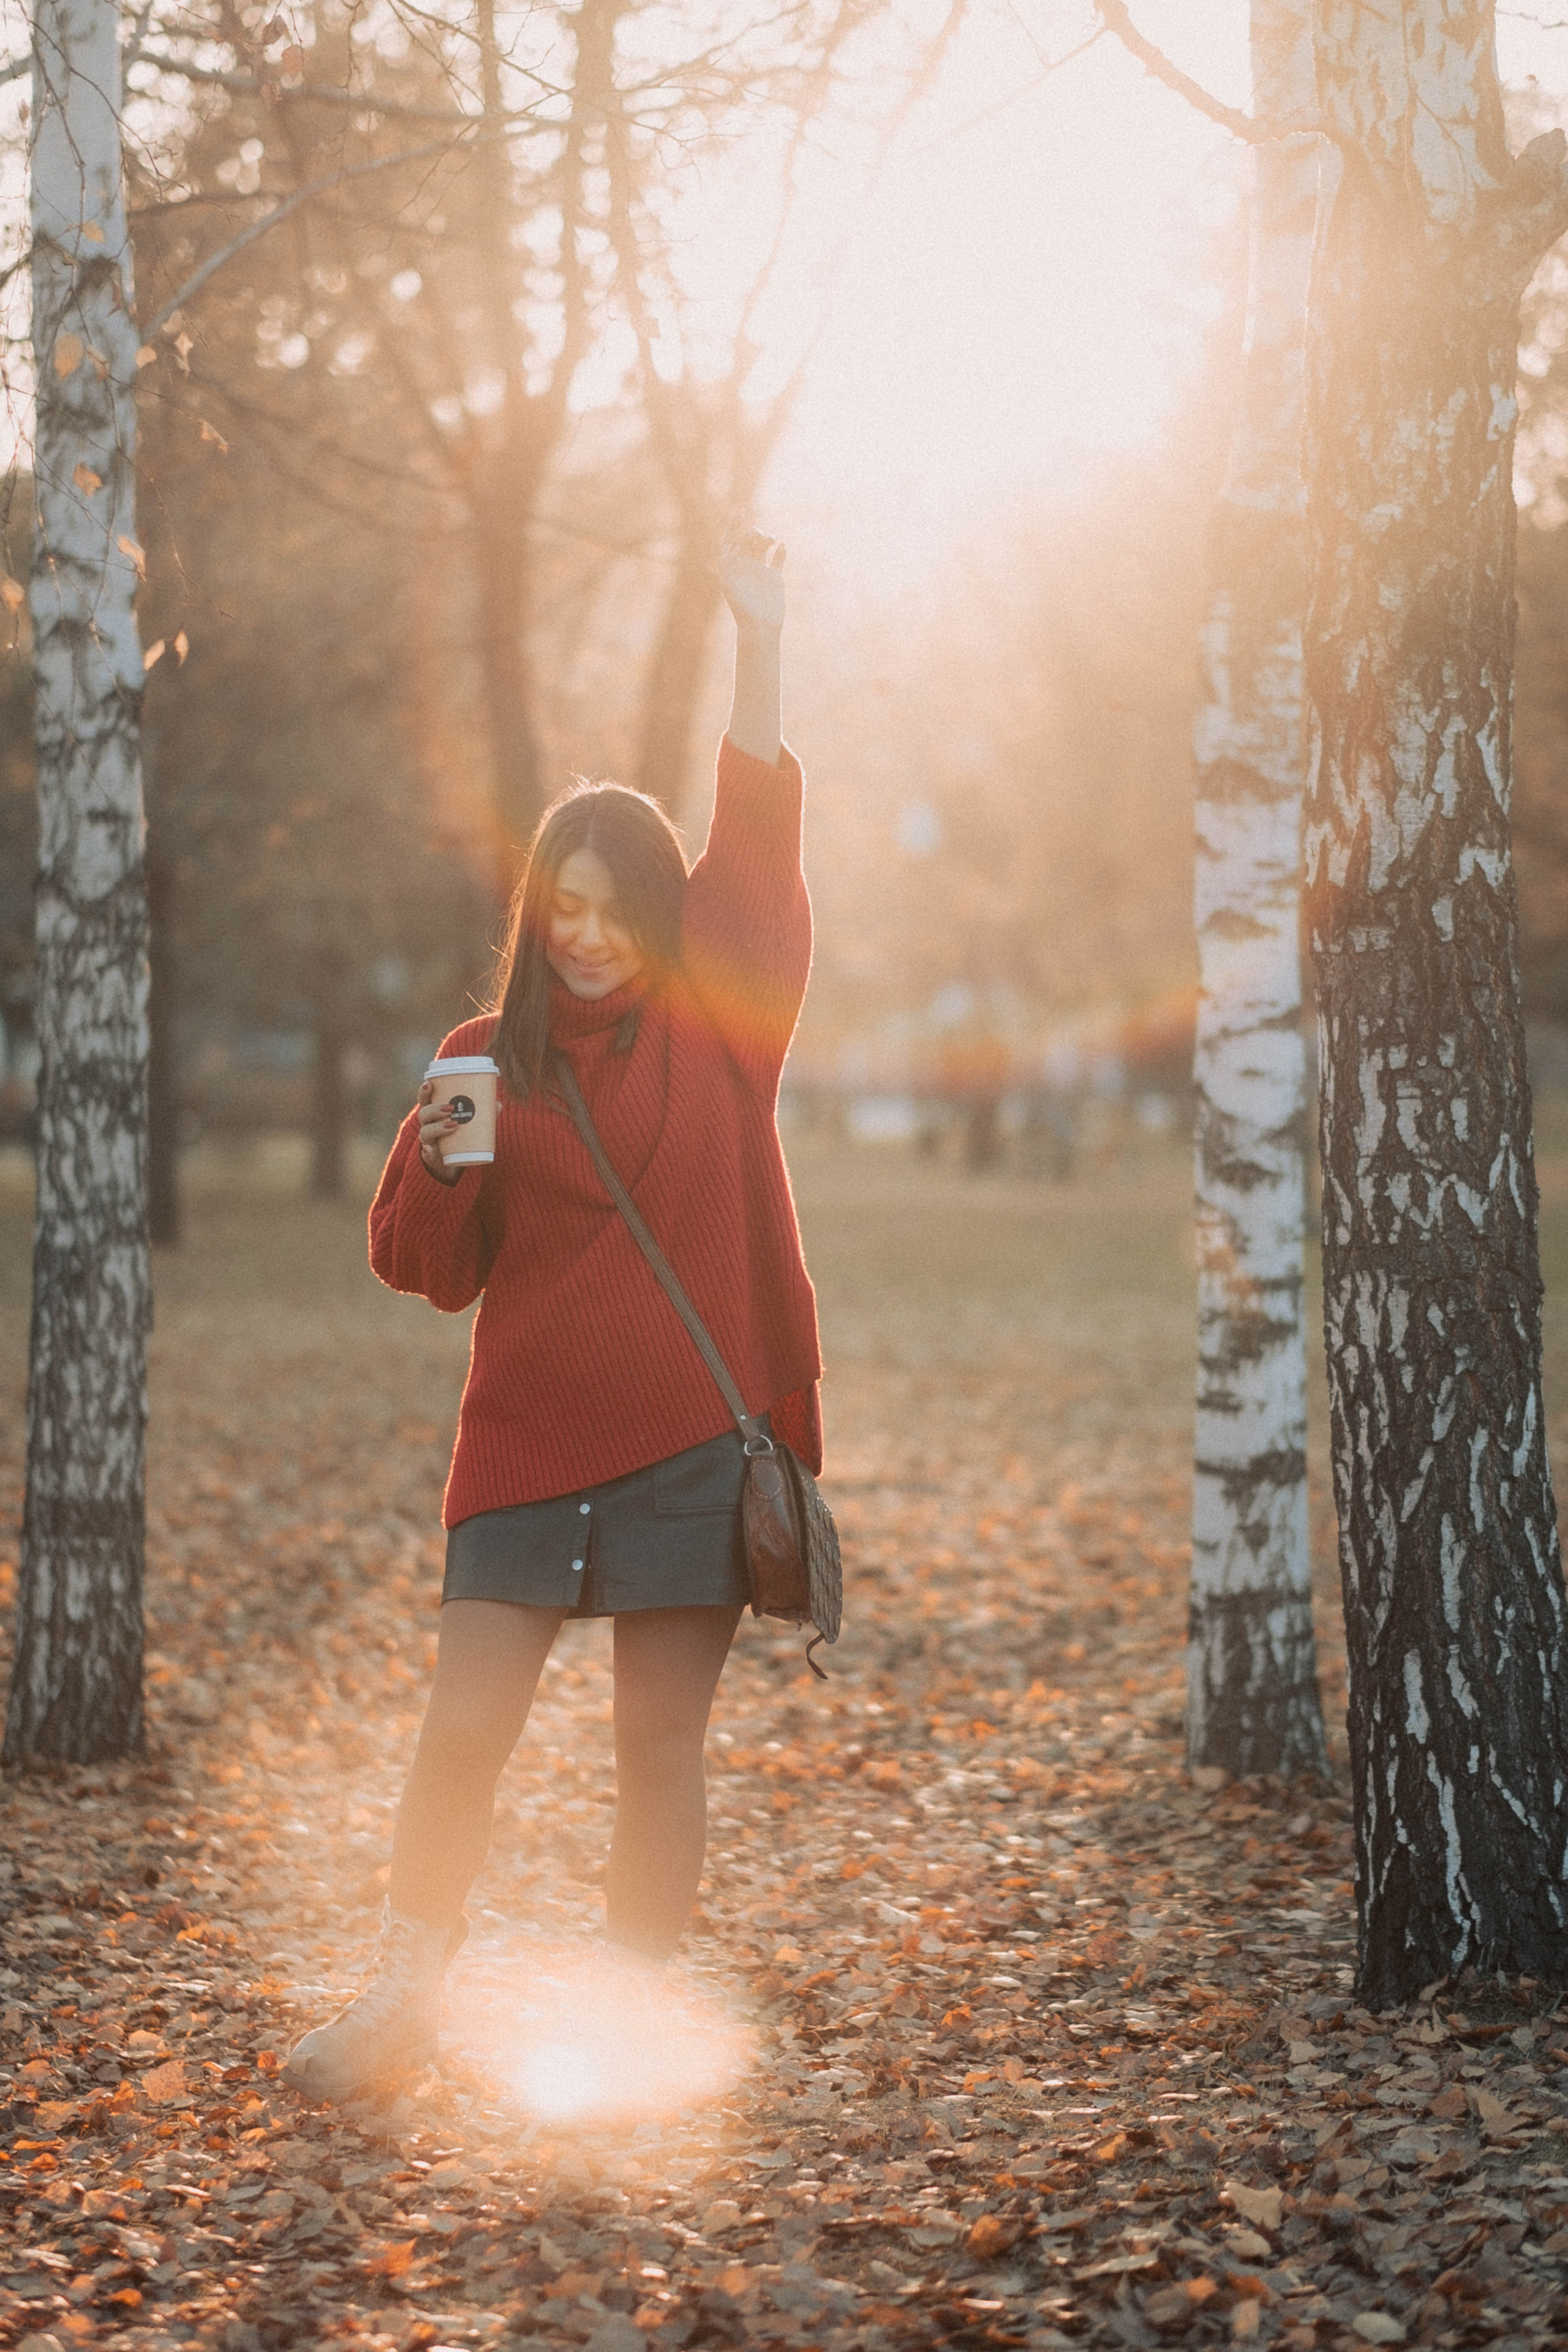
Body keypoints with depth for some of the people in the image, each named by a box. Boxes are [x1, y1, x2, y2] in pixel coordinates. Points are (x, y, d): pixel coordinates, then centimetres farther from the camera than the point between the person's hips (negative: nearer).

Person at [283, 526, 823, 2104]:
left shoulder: (715, 1029, 4)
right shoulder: (490, 1054, 7)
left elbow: (756, 846, -8)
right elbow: (426, 1269, 8)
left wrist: (757, 641, -16)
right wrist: (438, 1170, -14)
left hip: (691, 1439, -1)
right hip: (524, 1440, 1)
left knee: (660, 1743, 4)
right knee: (462, 1730, -1)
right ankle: (401, 2003, 14)